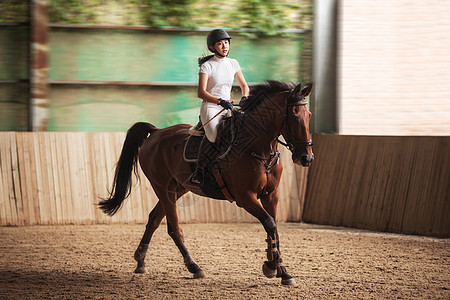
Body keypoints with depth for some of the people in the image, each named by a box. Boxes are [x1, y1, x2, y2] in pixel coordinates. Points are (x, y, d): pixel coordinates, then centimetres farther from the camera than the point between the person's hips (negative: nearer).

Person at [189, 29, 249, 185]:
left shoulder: (233, 64, 12)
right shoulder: (207, 66, -4)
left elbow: (244, 85, 20)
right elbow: (201, 93, -13)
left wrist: (245, 98, -3)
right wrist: (220, 101, -27)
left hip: (228, 108, 5)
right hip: (210, 108, -5)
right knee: (213, 135, -35)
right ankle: (198, 170, -16)